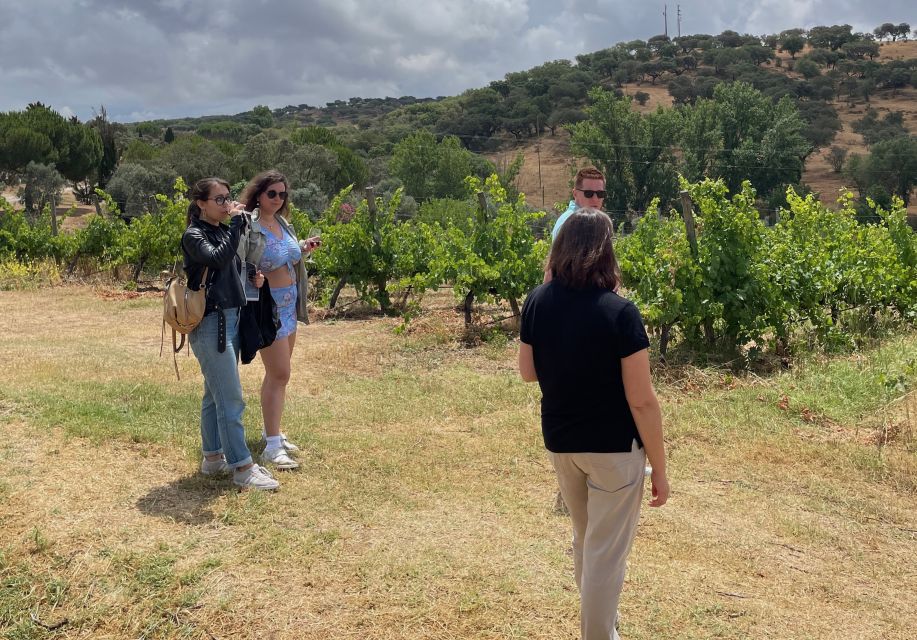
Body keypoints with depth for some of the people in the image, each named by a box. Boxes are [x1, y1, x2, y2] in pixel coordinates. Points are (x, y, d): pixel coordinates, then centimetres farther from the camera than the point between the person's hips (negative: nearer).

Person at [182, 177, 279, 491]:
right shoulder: (194, 235, -9)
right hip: (210, 323, -9)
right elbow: (217, 259, -28)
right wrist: (237, 222, -23)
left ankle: (212, 457, 24)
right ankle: (242, 467, -4)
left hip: (230, 319, 9)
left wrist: (253, 279, 6)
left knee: (215, 394, 15)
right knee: (231, 397, -8)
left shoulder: (223, 231, 15)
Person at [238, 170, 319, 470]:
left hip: (289, 303, 9)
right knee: (279, 374, -9)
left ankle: (272, 431, 30)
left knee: (278, 372, 16)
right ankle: (272, 446, -3)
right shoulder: (248, 227, -17)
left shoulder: (283, 223, 9)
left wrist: (302, 248, 8)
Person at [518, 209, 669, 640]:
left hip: (559, 442, 6)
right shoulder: (619, 312, -21)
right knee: (606, 553, 8)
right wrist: (659, 467, -8)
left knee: (585, 539, 26)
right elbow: (642, 401, -18)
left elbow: (527, 372, 5)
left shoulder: (536, 302, -7)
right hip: (614, 448, -6)